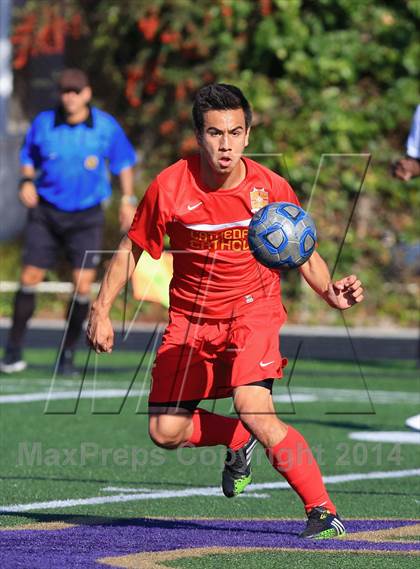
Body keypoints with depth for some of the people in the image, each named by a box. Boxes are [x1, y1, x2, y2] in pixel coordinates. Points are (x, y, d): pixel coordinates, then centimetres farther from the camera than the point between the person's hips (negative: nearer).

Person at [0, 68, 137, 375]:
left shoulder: (106, 126, -5)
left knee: (83, 286, -8)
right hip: (47, 212, 1)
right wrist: (27, 181, -7)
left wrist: (128, 200, 4)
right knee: (30, 278, -3)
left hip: (87, 216, 0)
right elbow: (29, 157, 12)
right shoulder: (43, 123, -4)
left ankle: (68, 354, 9)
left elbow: (123, 162, 9)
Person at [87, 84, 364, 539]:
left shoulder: (271, 188, -13)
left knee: (253, 408, -27)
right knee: (165, 432, -1)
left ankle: (322, 510, -20)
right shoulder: (169, 187, -13)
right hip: (190, 318, 3)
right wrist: (101, 309, -5)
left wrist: (330, 292, -17)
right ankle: (239, 441, 30)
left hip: (252, 311, -3)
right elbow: (132, 249, 2)